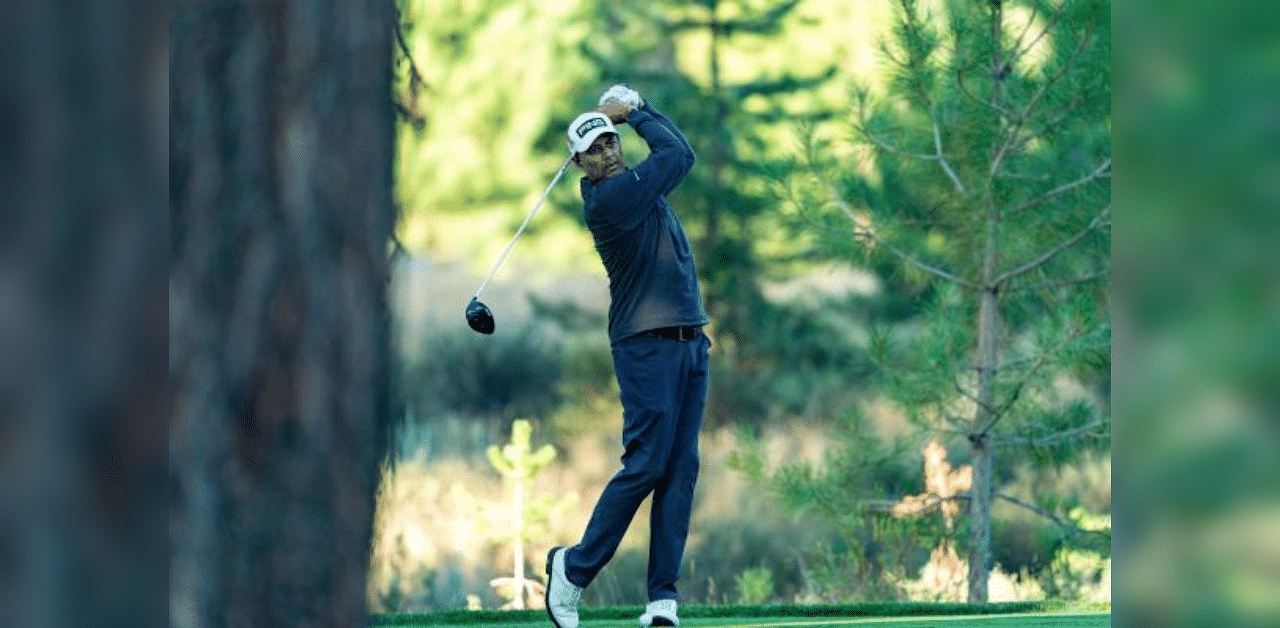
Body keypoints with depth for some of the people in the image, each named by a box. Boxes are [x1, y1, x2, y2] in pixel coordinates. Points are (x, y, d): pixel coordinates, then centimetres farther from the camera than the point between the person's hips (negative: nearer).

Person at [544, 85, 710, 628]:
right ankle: (574, 568, 5)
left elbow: (673, 150, 27)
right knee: (646, 465, -11)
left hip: (690, 342, 8)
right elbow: (679, 154, -10)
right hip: (647, 344, -8)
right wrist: (634, 113, 3)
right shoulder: (608, 197, -13)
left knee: (681, 470, 0)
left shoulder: (634, 186, 13)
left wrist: (633, 107, 13)